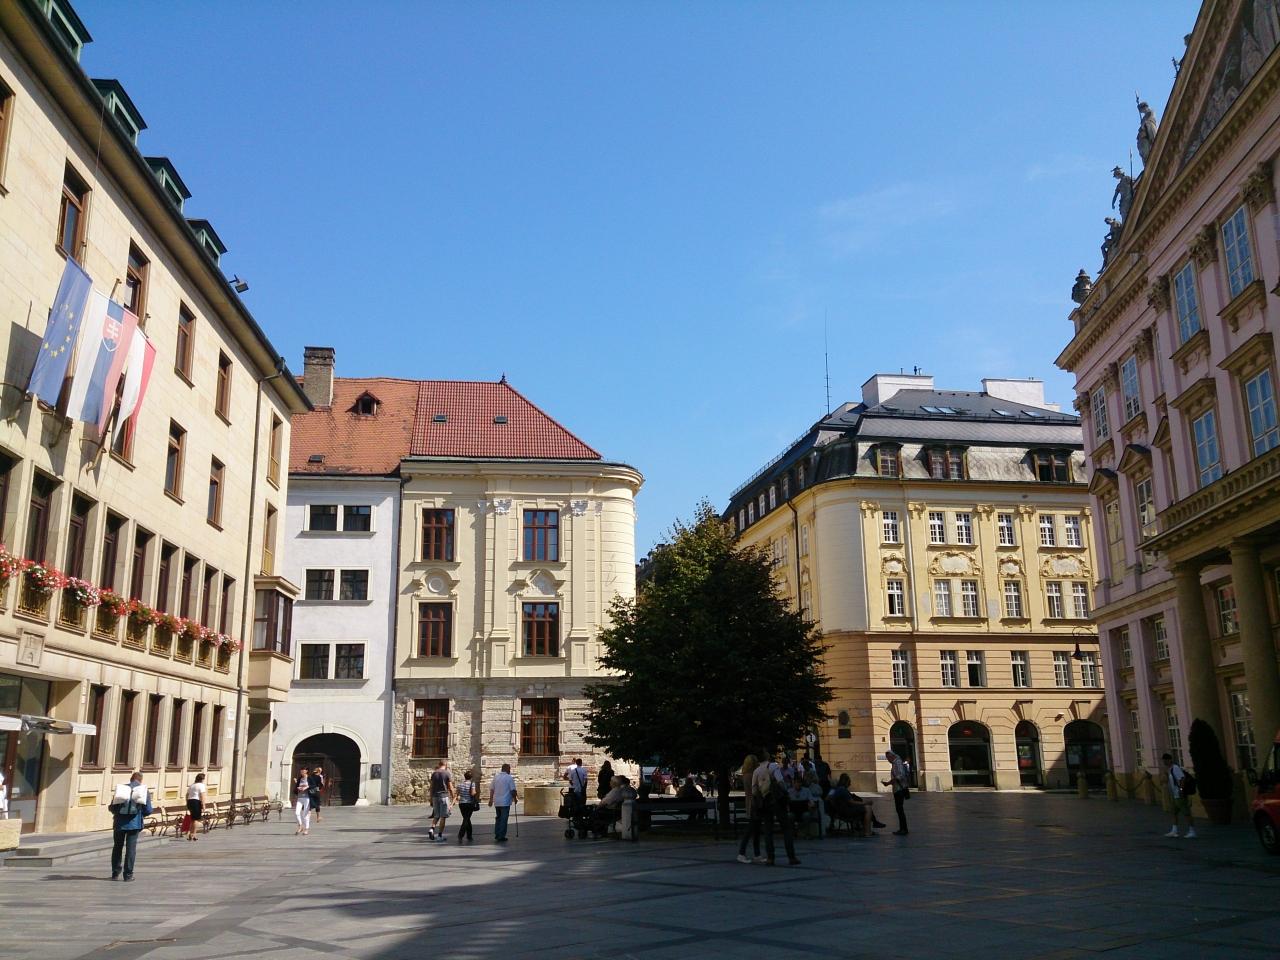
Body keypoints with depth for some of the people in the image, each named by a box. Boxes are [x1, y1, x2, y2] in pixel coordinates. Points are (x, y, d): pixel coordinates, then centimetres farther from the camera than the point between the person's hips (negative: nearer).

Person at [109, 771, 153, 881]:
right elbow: (148, 810, -1)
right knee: (130, 848, 4)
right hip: (134, 823, -1)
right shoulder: (145, 791, 2)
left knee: (117, 847, 16)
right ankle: (128, 875, 3)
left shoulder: (120, 788, 4)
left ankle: (115, 873, 19)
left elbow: (112, 807, 2)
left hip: (119, 822, 1)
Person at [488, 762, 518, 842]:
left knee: (498, 818, 17)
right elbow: (513, 790, -10)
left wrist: (491, 800, 19)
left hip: (496, 802, 6)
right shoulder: (509, 778, -9)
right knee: (503, 819, -1)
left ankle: (497, 835, 19)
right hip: (505, 802, -6)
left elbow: (491, 789, 10)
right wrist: (515, 799, 5)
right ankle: (501, 837, -1)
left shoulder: (495, 777, 8)